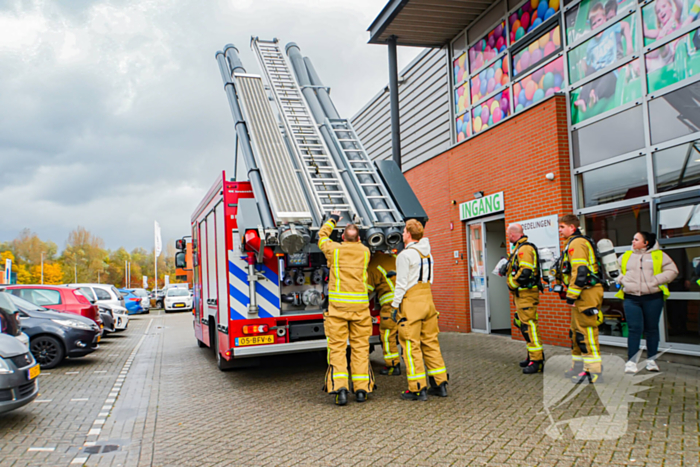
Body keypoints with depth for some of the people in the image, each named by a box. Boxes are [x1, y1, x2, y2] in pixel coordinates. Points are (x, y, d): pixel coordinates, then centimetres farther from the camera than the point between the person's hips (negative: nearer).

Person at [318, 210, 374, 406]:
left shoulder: (334, 249, 0)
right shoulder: (365, 252, 6)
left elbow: (322, 236, 21)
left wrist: (333, 220, 36)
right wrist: (355, 231, 46)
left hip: (338, 305, -2)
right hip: (360, 305, 2)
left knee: (337, 347, 1)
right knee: (360, 347, 8)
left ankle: (340, 387, -8)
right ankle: (361, 389, 9)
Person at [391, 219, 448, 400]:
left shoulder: (405, 255, -10)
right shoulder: (427, 253, 14)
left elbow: (401, 283, -12)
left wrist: (395, 306, -6)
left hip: (411, 303, -8)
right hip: (428, 299, 8)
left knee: (411, 346, -2)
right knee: (431, 343, 13)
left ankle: (418, 389, 1)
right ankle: (440, 384, 17)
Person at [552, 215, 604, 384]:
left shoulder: (577, 243, -14)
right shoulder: (574, 243, 20)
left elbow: (580, 272, -23)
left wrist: (571, 296, -21)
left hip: (587, 293, -11)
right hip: (583, 294, 11)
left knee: (586, 331, -8)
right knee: (576, 331, 17)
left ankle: (595, 372, -4)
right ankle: (579, 367, 26)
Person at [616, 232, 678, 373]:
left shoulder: (659, 255, 6)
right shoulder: (626, 256, 14)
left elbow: (672, 271, 1)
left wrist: (655, 281, -10)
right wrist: (621, 280, 2)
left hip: (652, 298, -1)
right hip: (631, 299, 1)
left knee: (651, 328, 7)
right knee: (634, 329, -6)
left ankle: (651, 359, 20)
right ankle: (631, 361, -4)